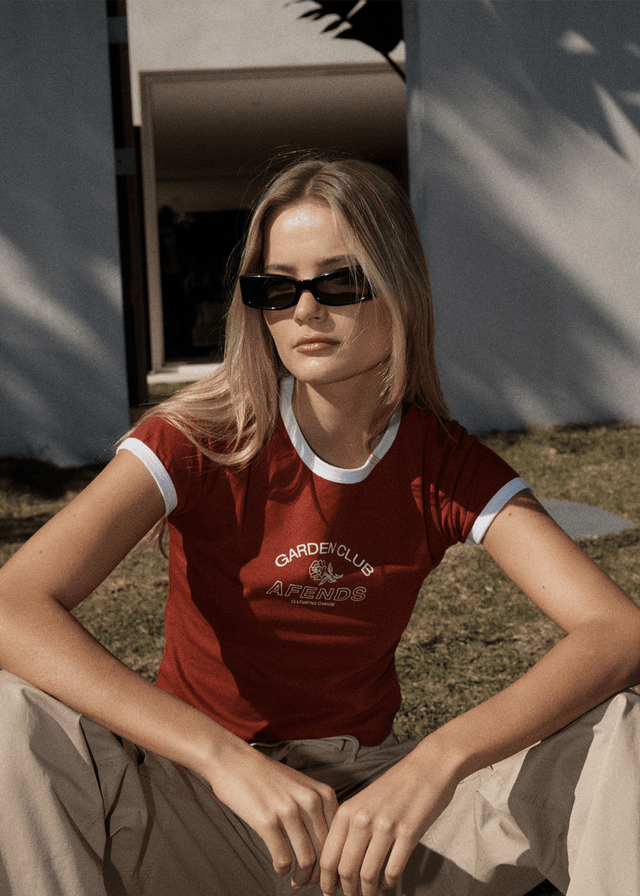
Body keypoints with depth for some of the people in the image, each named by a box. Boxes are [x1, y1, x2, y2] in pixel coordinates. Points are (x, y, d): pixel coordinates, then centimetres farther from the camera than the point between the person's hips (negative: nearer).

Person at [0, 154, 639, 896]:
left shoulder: (448, 467, -7)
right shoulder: (199, 439, -14)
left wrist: (437, 761, -38)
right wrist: (229, 759, -40)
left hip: (372, 796, 2)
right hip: (202, 799, -1)